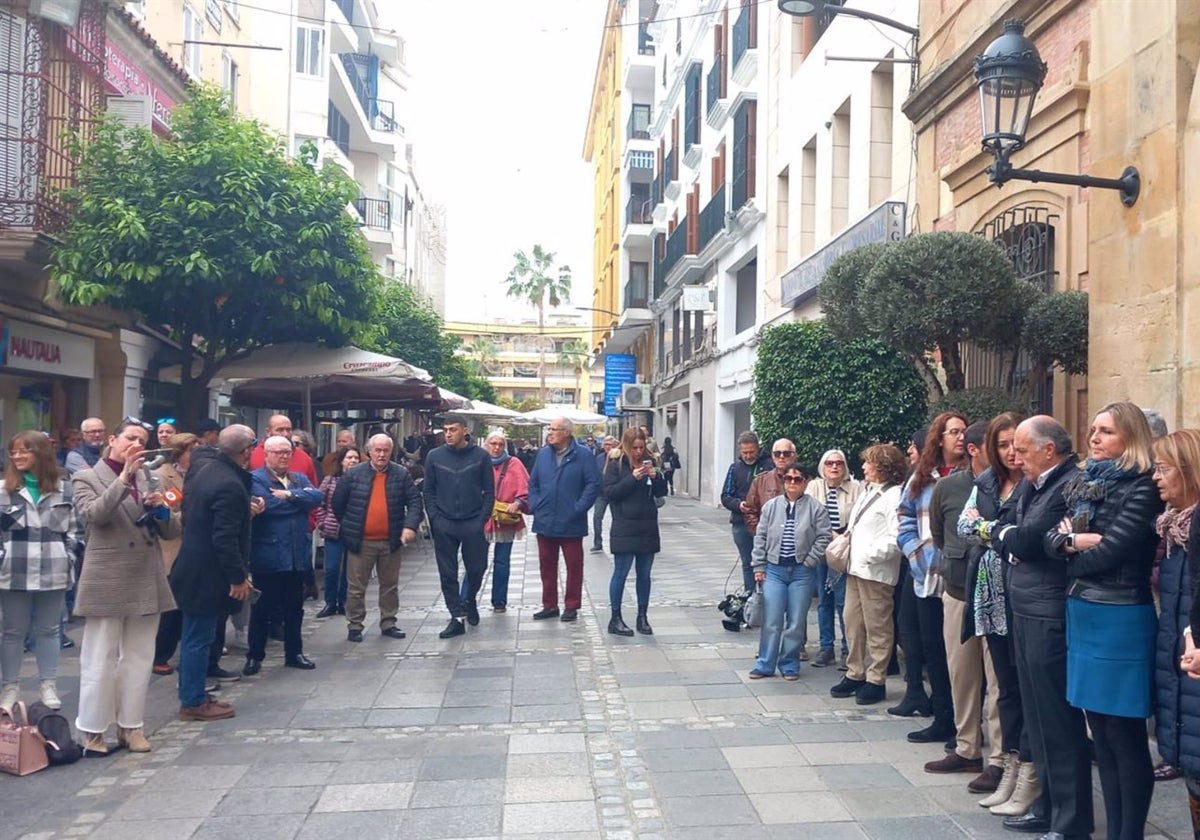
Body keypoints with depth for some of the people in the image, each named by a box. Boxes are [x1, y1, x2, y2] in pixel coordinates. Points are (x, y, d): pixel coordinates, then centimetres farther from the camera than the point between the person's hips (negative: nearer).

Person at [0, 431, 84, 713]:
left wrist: (68, 557, -2)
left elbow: (76, 528, 7)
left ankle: (48, 685, 20)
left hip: (53, 572, 1)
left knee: (48, 630, 11)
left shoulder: (64, 489, 4)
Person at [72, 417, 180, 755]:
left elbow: (172, 530, 9)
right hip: (106, 582, -5)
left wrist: (160, 508, -11)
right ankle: (91, 730, 14)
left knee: (139, 658, 10)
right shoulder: (87, 478, 0)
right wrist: (124, 476, -23)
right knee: (100, 660, 3)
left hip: (146, 581, 5)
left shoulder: (148, 478, 12)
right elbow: (94, 514, -21)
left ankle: (130, 725, 19)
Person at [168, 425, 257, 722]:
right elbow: (225, 539, -25)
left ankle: (192, 696, 29)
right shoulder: (231, 486, -24)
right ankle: (193, 702, 12)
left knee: (195, 636, 18)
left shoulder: (205, 468, 4)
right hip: (206, 575, -10)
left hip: (192, 567, 10)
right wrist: (238, 577, -17)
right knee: (199, 639, 2)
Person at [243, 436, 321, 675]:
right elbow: (267, 504, -23)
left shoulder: (300, 478, 14)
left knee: (294, 608, 14)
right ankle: (255, 656, 17)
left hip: (297, 555, 6)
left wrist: (289, 495, -15)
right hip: (268, 556, -5)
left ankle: (294, 653, 25)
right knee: (262, 608, 5)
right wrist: (299, 499, -17)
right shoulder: (255, 478, -5)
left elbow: (316, 497, -5)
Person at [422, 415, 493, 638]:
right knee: (448, 574, 3)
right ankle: (457, 618, 12)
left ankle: (470, 601, 36)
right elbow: (428, 491, 6)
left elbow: (489, 491, 1)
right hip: (444, 526, 1)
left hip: (473, 525, -1)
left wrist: (482, 519, -8)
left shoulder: (481, 456, -1)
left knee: (476, 569, 7)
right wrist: (434, 518, -4)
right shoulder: (434, 457, 2)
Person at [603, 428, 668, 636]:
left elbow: (661, 493, 12)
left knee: (644, 574, 10)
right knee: (621, 573, 0)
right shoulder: (616, 463, -3)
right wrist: (633, 478, -19)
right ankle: (615, 618, 8)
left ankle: (642, 617, 19)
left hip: (648, 527, 5)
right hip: (624, 528, -5)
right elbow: (609, 492, -11)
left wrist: (657, 476, -8)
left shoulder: (648, 462, 11)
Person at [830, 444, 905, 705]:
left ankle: (876, 680, 12)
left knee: (877, 628, 2)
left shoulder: (894, 497, -12)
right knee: (853, 622, 14)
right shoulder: (866, 492, 15)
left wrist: (869, 555, -19)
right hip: (856, 568, 9)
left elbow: (895, 538, -20)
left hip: (875, 572, -9)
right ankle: (855, 674, 25)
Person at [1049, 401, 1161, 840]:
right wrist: (1072, 539, -14)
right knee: (1101, 731, 15)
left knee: (1125, 736, 2)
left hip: (1119, 620, -8)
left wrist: (1071, 551, -1)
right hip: (1081, 615, 8)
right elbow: (1051, 538, 6)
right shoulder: (1086, 481, 12)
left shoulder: (1143, 487, -12)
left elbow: (1106, 554, -19)